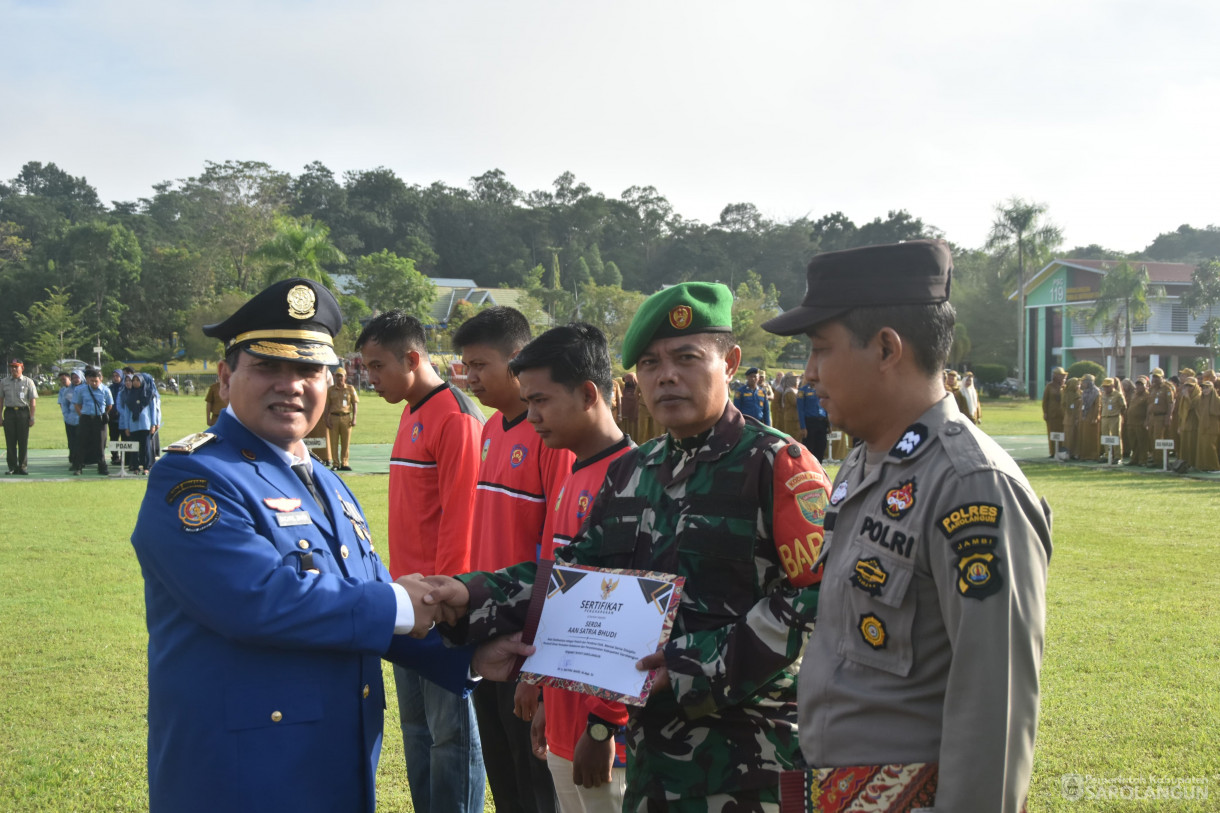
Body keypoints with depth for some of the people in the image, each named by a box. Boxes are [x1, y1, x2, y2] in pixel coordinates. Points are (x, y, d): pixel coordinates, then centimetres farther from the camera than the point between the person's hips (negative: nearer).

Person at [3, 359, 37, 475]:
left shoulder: (28, 382, 4)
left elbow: (33, 401, 2)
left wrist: (32, 417, -5)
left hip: (23, 412, -2)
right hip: (9, 412, 2)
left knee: (23, 441, -1)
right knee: (10, 441, 1)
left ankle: (23, 466, 5)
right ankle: (12, 467, 5)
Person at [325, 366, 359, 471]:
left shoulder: (350, 389, 8)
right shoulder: (330, 390, 8)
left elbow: (355, 404, 8)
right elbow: (327, 405, 9)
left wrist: (354, 418, 0)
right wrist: (327, 419, 1)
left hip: (346, 417, 0)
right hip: (334, 417, 0)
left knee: (346, 442, 1)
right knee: (334, 443, 0)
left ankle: (344, 463, 6)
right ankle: (336, 463, 6)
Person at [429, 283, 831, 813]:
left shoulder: (779, 466, -12)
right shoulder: (630, 472, 12)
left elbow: (820, 600, -19)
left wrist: (701, 663, -23)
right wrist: (474, 596, 0)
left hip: (749, 752, -7)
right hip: (652, 737, 7)